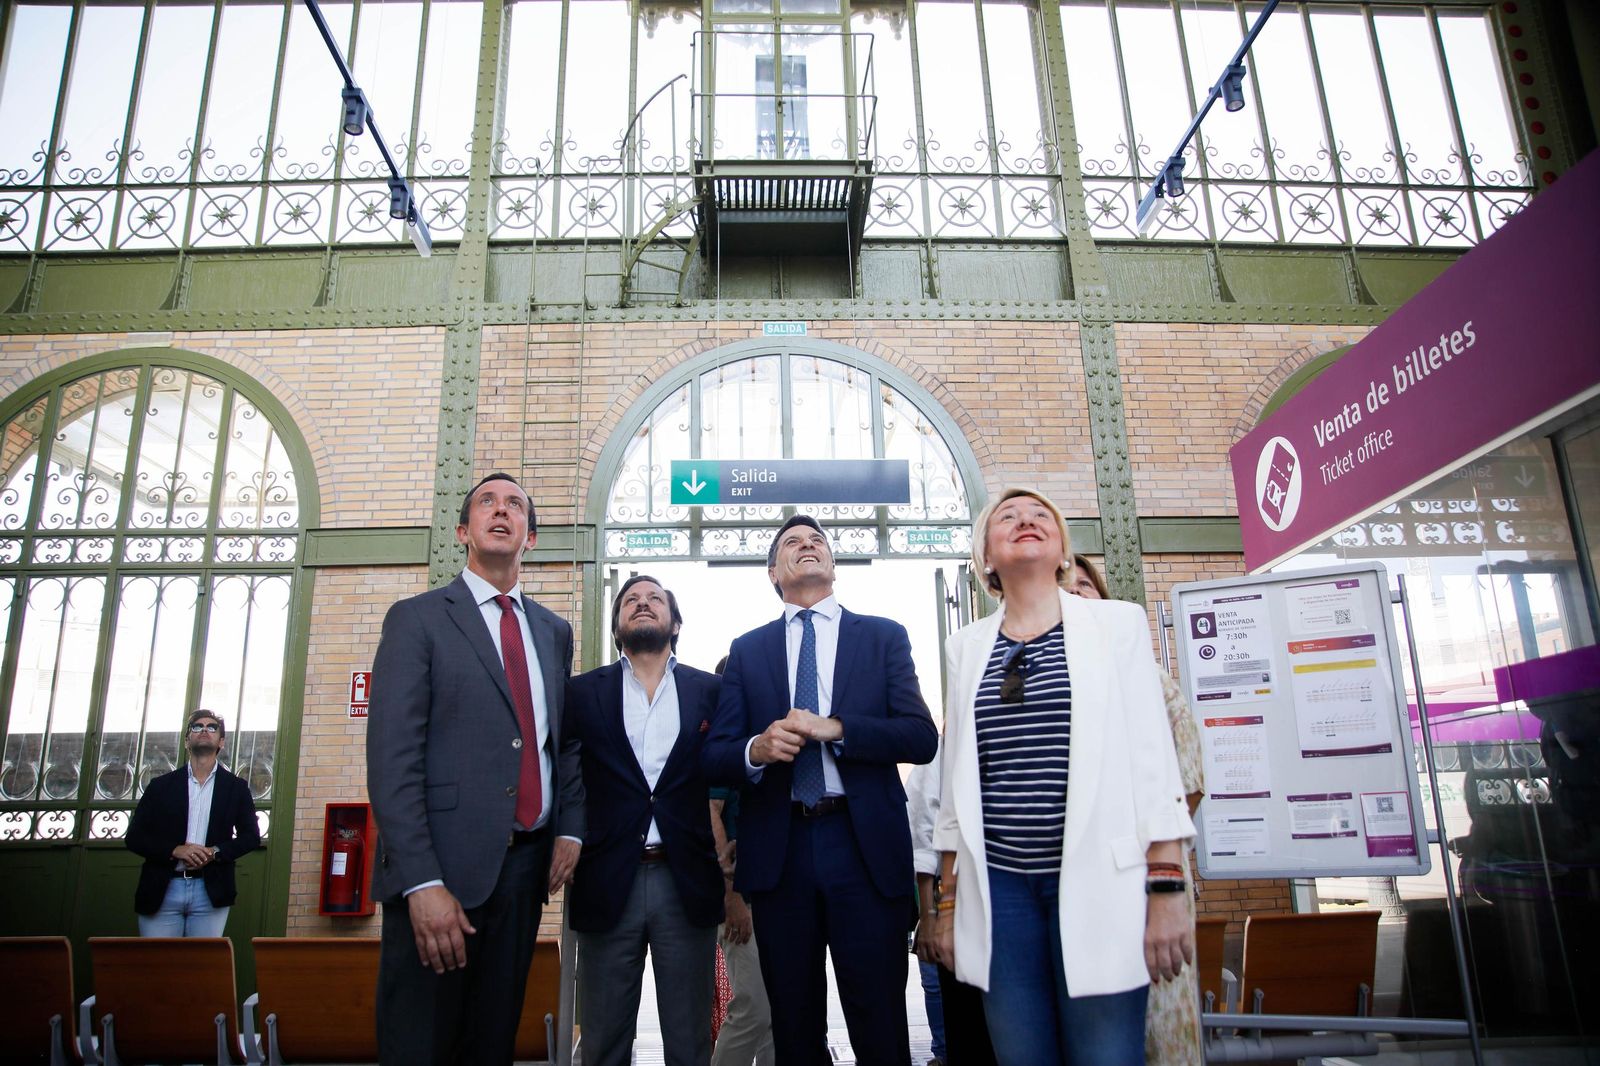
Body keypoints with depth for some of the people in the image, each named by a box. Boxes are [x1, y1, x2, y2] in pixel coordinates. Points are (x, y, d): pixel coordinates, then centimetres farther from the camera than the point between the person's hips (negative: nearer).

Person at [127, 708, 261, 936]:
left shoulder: (236, 788, 9)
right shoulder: (160, 786, 10)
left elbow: (251, 837, 7)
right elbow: (135, 836, 6)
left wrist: (214, 852, -11)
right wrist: (175, 850, -11)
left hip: (211, 893, 0)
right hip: (162, 891, 0)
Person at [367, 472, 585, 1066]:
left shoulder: (554, 631, 14)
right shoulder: (418, 618, -2)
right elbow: (391, 757, -10)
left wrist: (570, 829, 2)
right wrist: (422, 882, -17)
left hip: (527, 864, 5)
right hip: (443, 868, -4)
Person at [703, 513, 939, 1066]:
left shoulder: (884, 636, 8)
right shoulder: (747, 650, 12)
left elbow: (921, 738, -3)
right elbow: (715, 756, 5)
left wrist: (834, 728, -16)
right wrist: (757, 749, -16)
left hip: (865, 845, -1)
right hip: (778, 849, 2)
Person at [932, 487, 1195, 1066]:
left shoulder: (1116, 623, 3)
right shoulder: (967, 645, 10)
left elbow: (1152, 755, -1)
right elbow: (955, 776, 11)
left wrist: (1165, 888, -7)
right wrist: (947, 898, 10)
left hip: (1098, 882, -2)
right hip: (998, 884, 3)